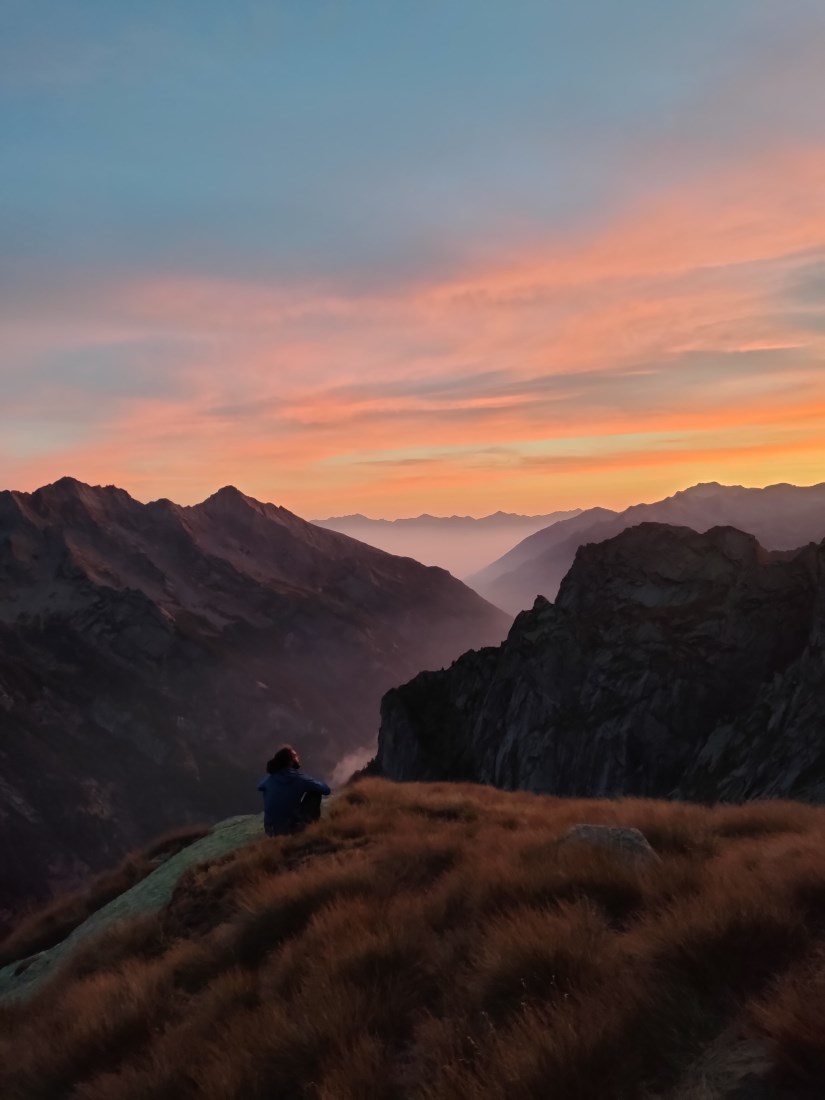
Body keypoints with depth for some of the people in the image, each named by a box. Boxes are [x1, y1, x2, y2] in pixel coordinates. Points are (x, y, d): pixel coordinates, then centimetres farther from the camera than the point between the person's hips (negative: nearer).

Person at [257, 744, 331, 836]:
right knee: (315, 792, 8)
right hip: (291, 829, -5)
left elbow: (260, 787, 23)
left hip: (270, 831, 5)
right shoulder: (299, 778, -13)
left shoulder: (269, 778, -1)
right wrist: (312, 783, 15)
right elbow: (326, 789, -4)